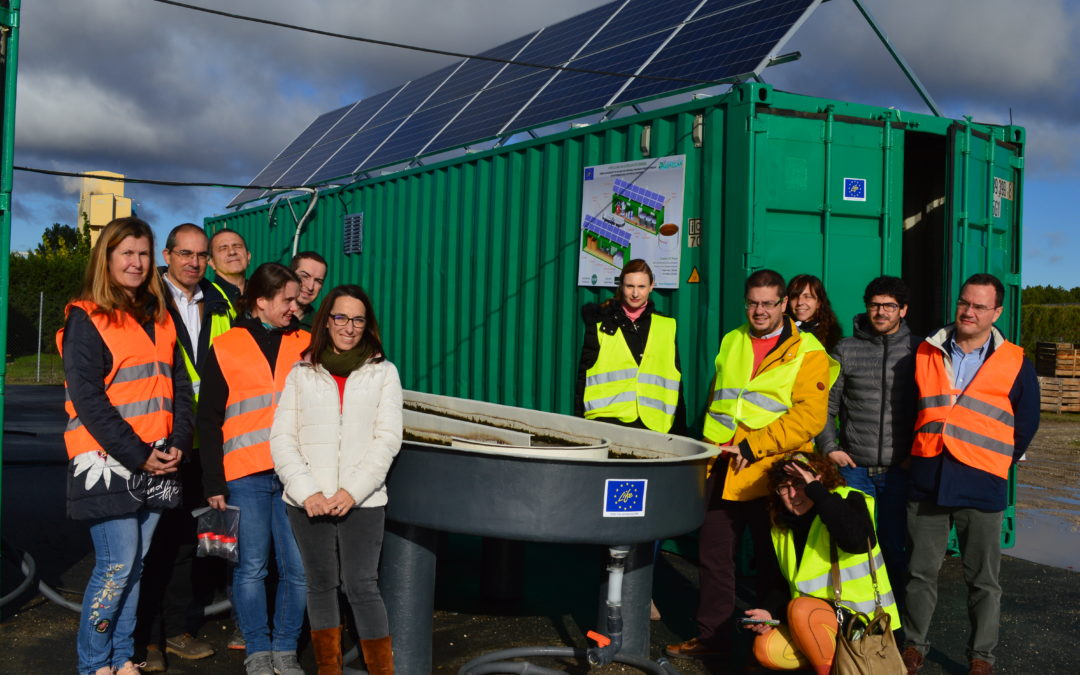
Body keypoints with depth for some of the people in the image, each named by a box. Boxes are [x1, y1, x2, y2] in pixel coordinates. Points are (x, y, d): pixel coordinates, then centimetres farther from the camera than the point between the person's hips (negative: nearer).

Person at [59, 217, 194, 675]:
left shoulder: (158, 318, 15)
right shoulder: (87, 318, -4)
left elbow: (178, 385, 13)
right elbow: (87, 398, -11)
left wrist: (177, 444, -3)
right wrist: (138, 454, -15)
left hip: (157, 463, 6)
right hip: (108, 463, -5)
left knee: (136, 563, 9)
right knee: (117, 565, -6)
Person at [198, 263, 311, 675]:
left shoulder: (306, 345, 11)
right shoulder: (226, 348, 6)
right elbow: (208, 421, 6)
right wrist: (213, 483, 1)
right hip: (245, 476, -2)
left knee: (298, 569, 1)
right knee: (250, 568, 2)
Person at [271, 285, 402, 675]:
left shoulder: (383, 372, 7)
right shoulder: (302, 373, 9)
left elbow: (387, 439, 0)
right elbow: (282, 439, 3)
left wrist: (352, 491, -11)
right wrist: (307, 492, -10)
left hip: (362, 500, -1)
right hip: (308, 502, 2)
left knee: (361, 586, -6)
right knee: (321, 584, 9)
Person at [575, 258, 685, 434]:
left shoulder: (666, 327, 13)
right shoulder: (601, 325, 10)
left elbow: (675, 381, 15)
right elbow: (584, 375, 9)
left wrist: (680, 430, 11)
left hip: (652, 425, 1)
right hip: (606, 420, -1)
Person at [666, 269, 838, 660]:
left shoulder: (807, 352, -5)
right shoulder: (731, 343, 13)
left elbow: (809, 417, -15)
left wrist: (751, 447, -18)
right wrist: (713, 446, 7)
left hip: (771, 476, -5)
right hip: (723, 471, 5)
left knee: (771, 562, 6)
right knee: (714, 555, 12)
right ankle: (712, 637, 25)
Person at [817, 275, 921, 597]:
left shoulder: (918, 350, 4)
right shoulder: (846, 349, 5)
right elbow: (826, 404, 8)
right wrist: (829, 447, 0)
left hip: (900, 469, -1)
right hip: (854, 466, 1)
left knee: (896, 544, 5)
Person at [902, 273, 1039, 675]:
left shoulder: (1014, 363, -1)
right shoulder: (925, 354, 4)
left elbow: (1025, 424, 7)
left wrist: (996, 463, 8)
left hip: (981, 487, -2)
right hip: (927, 481, 2)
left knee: (983, 580, 8)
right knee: (921, 571, 10)